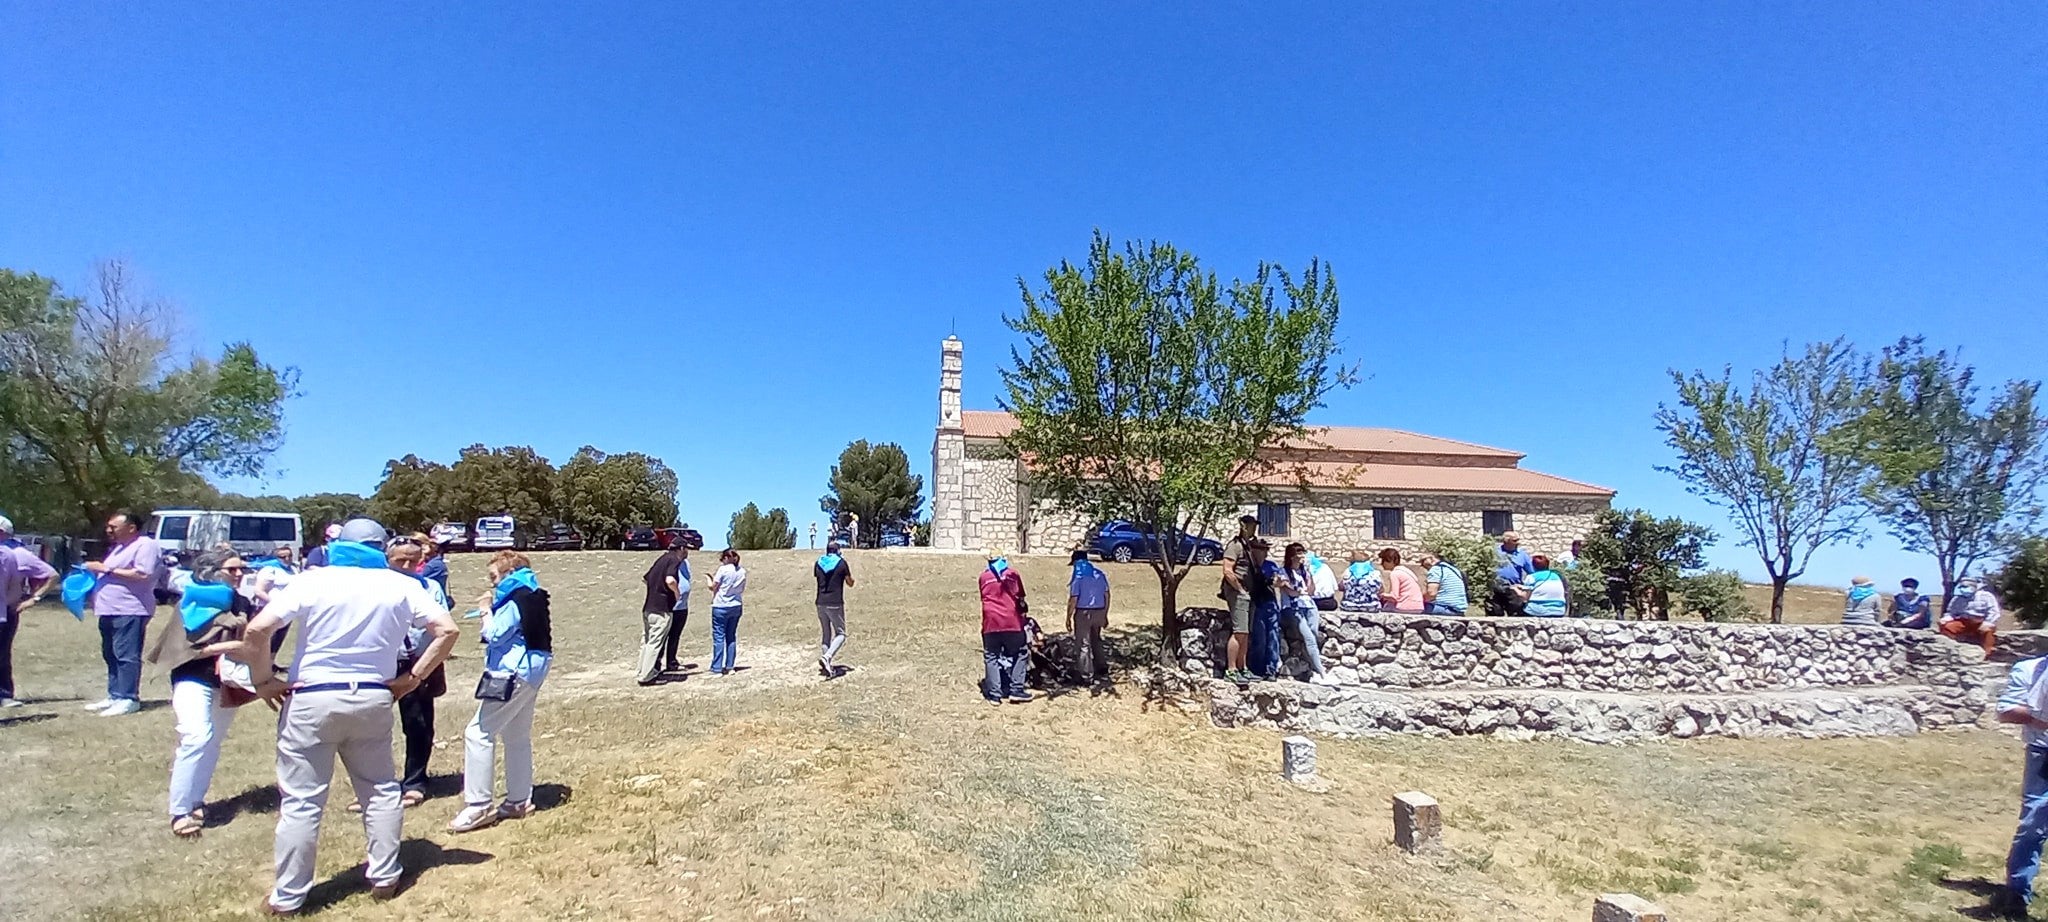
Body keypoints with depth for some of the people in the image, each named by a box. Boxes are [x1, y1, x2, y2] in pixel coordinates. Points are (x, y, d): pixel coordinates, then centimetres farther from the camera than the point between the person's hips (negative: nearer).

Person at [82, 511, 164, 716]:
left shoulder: (146, 546, -10)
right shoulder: (117, 547, 22)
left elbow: (142, 575, -21)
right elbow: (110, 574, 31)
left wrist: (107, 569, -16)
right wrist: (96, 570, 11)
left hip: (130, 611, -10)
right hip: (110, 611, 10)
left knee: (126, 656, -9)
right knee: (111, 655, 14)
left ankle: (128, 699, -8)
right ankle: (114, 697, 21)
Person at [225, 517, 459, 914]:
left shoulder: (313, 581, -4)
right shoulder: (401, 585, 1)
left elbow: (257, 630, -13)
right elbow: (446, 630, -5)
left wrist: (263, 680, -1)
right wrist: (413, 678, 1)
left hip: (312, 700, -2)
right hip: (373, 699, 2)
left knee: (301, 801, 8)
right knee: (381, 791, 16)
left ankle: (288, 897, 17)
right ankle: (384, 878, 23)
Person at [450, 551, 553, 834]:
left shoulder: (516, 599, -15)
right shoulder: (534, 596, 14)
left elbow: (495, 634, -18)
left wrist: (486, 612, -3)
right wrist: (493, 611, 6)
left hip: (513, 674, -10)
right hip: (529, 672, 10)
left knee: (478, 733, -7)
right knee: (517, 736, 16)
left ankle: (477, 807, -5)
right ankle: (519, 801, 23)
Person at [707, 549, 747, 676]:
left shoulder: (723, 569, -10)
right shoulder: (742, 571, 6)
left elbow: (713, 587, -6)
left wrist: (711, 578, 12)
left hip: (721, 607, -5)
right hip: (736, 607, 5)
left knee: (718, 637, -1)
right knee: (731, 637, 13)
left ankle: (717, 669, -2)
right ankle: (729, 667, 15)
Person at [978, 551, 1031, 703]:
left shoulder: (984, 575, 11)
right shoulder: (1012, 573, 8)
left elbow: (983, 597, 15)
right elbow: (1020, 597, 10)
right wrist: (1022, 610, 26)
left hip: (990, 622, 1)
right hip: (1011, 621, -1)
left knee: (991, 657, 7)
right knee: (1021, 654, 11)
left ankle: (994, 694, 5)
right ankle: (1016, 689, 5)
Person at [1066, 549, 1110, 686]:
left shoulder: (1078, 576, -11)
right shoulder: (1099, 573, 6)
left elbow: (1073, 599, -14)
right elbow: (1107, 595, 9)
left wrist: (1068, 618, -6)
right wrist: (1105, 615, 16)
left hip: (1083, 613, -6)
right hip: (1099, 612, 6)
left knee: (1083, 645, 4)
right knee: (1096, 642, 20)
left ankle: (1086, 675, 6)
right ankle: (1102, 671, 22)